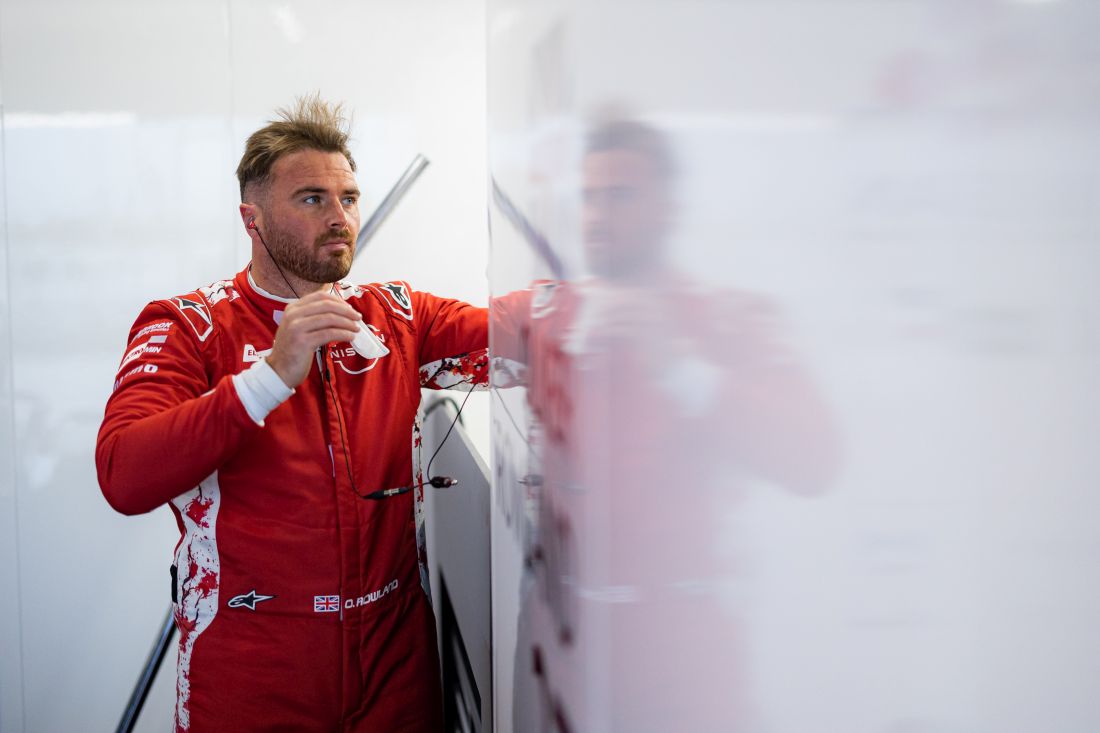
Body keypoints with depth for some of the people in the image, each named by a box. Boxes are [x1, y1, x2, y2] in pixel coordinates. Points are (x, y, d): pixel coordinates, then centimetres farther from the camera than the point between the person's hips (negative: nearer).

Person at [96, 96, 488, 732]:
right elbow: (123, 478, -20)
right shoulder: (188, 326, -5)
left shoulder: (395, 316, 7)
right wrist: (275, 374, -26)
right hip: (250, 671, -3)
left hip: (395, 653, 3)